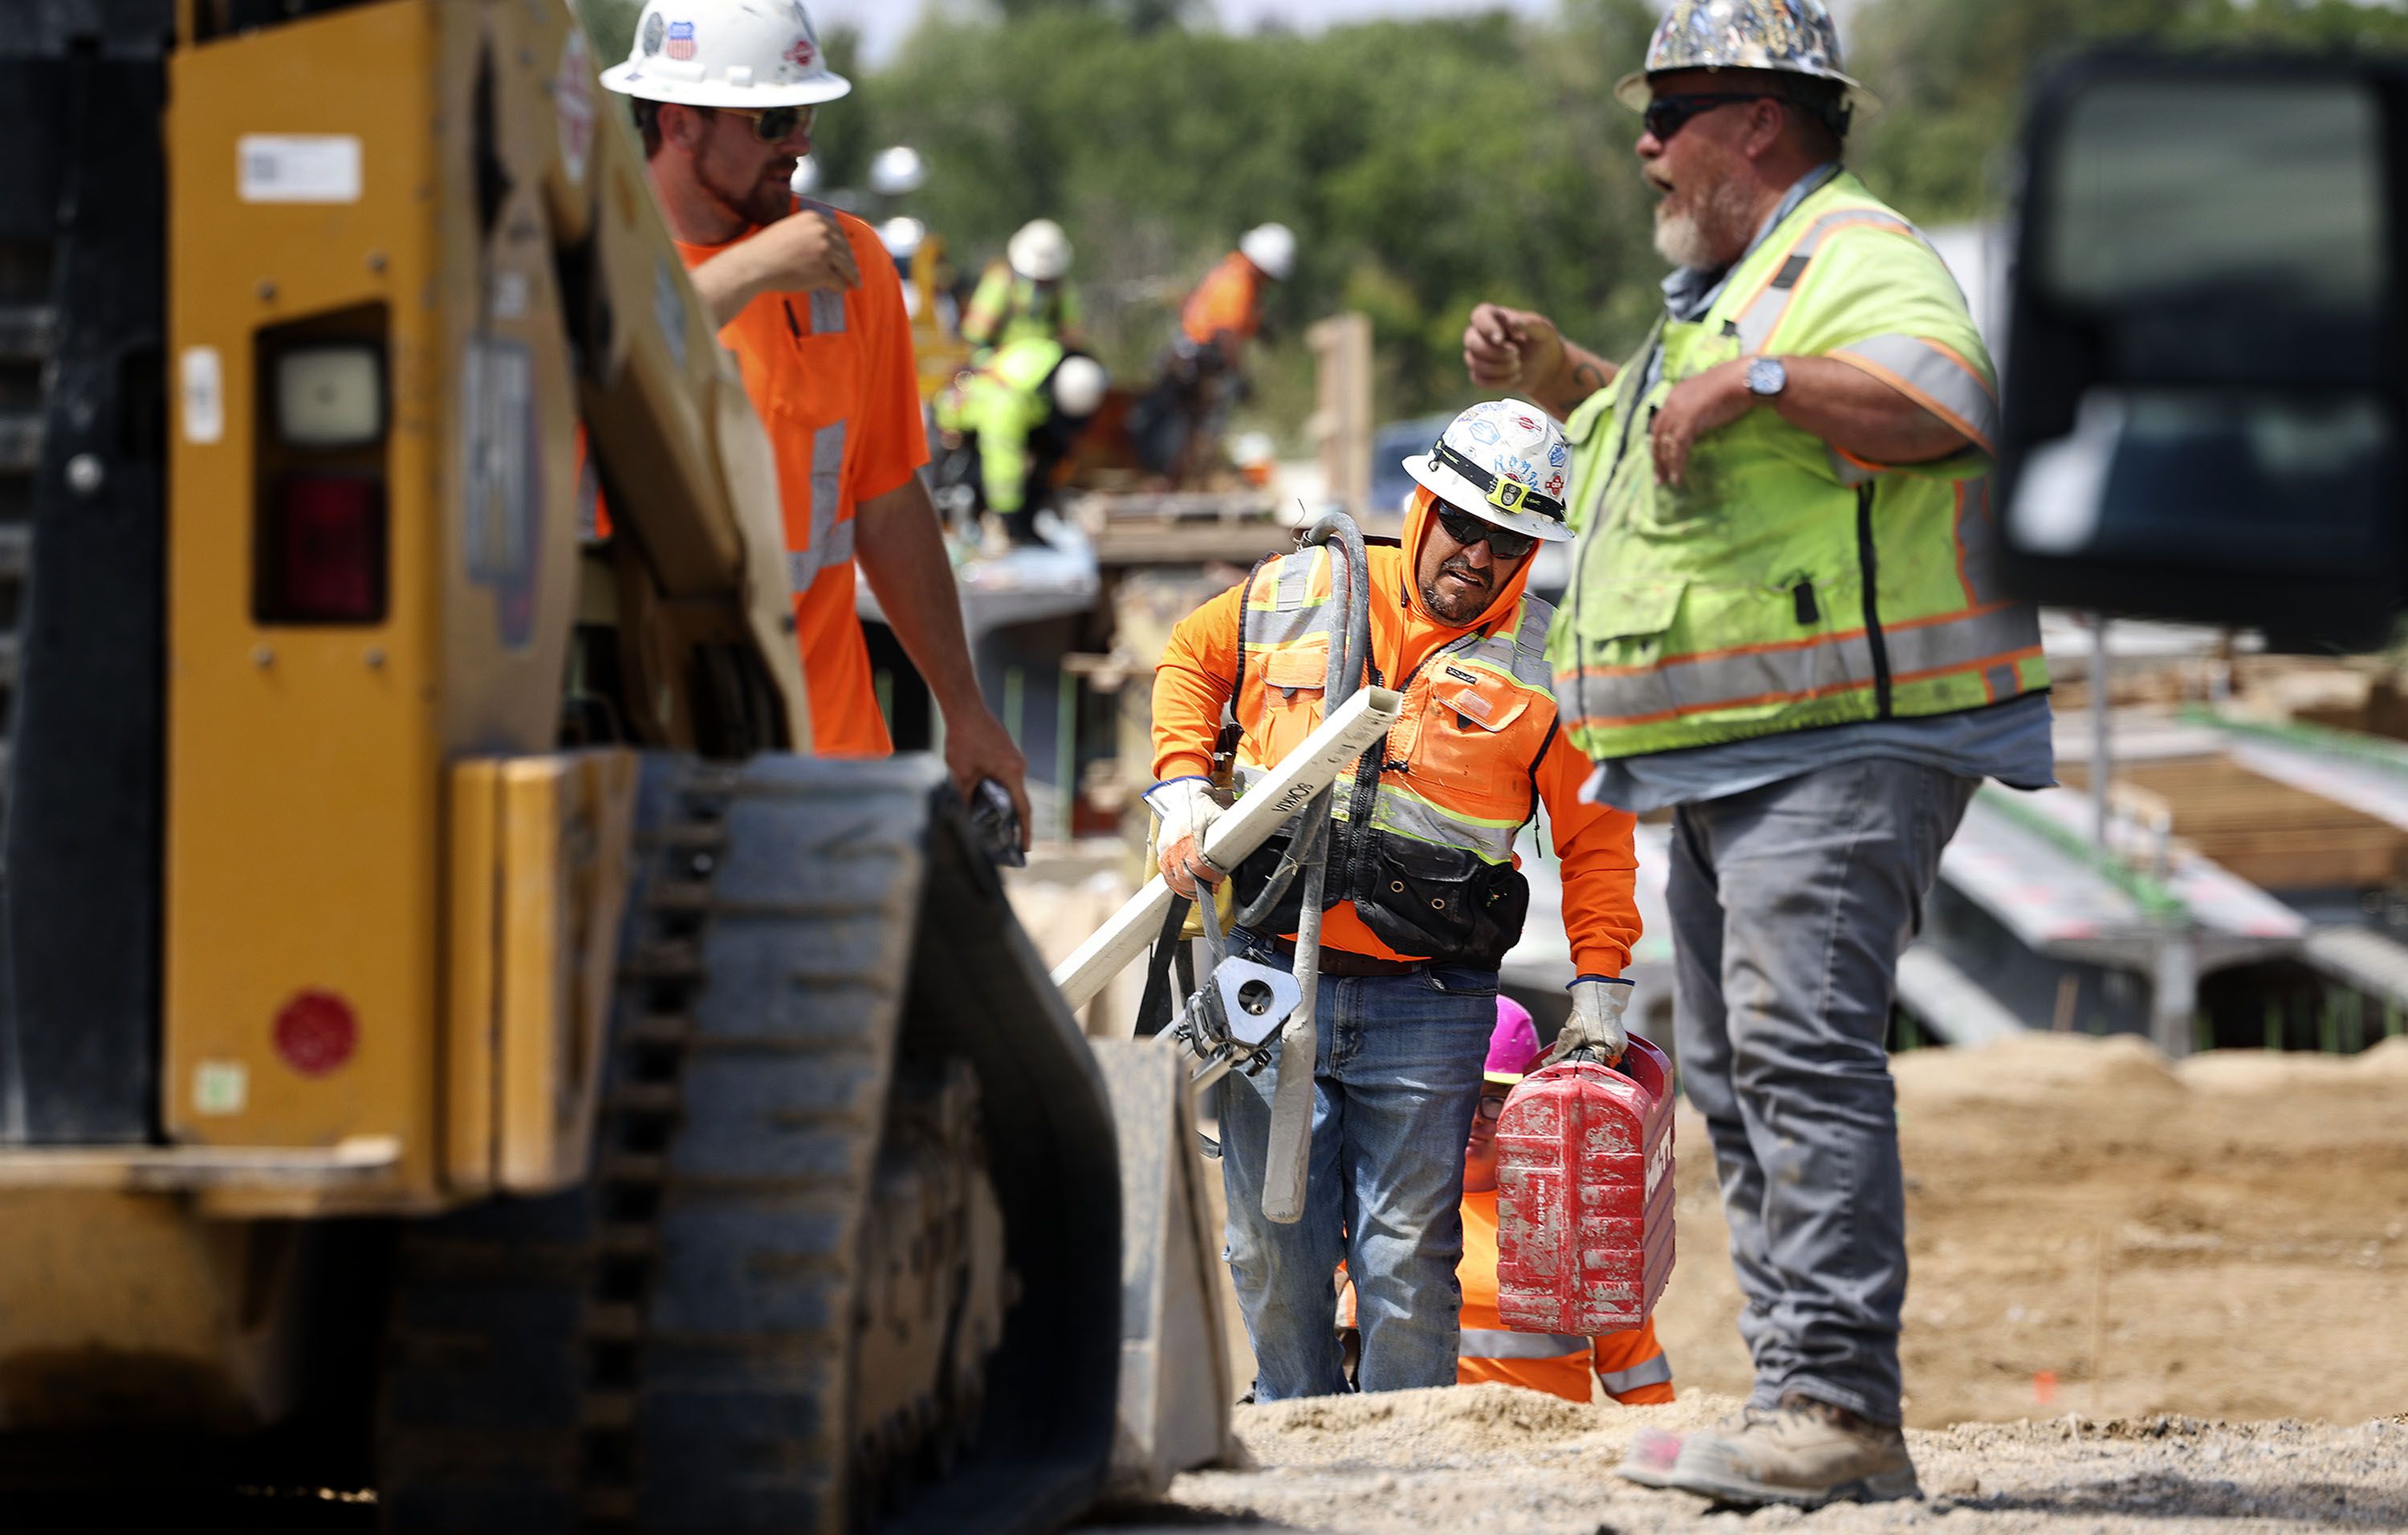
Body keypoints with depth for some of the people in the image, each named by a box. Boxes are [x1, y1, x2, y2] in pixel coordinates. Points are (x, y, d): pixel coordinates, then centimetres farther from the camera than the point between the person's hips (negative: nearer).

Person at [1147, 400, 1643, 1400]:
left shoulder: (1548, 669, 0)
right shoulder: (1297, 595, 4)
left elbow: (1596, 835, 6)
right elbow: (1191, 661, 21)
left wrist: (1599, 991, 0)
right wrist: (1182, 793, 7)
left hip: (1427, 1009, -2)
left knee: (1408, 1260, -2)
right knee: (1272, 1253, 7)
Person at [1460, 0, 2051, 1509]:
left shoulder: (1855, 249, -8)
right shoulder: (1735, 285, 25)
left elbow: (1943, 403, -27)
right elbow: (1684, 429, 43)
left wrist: (1758, 378, -27)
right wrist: (1556, 374, 28)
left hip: (1838, 746, -11)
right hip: (1728, 762, 11)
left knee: (1804, 1051, -19)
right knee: (1737, 1075, 9)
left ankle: (1835, 1406, -24)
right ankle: (1813, 1415, 11)